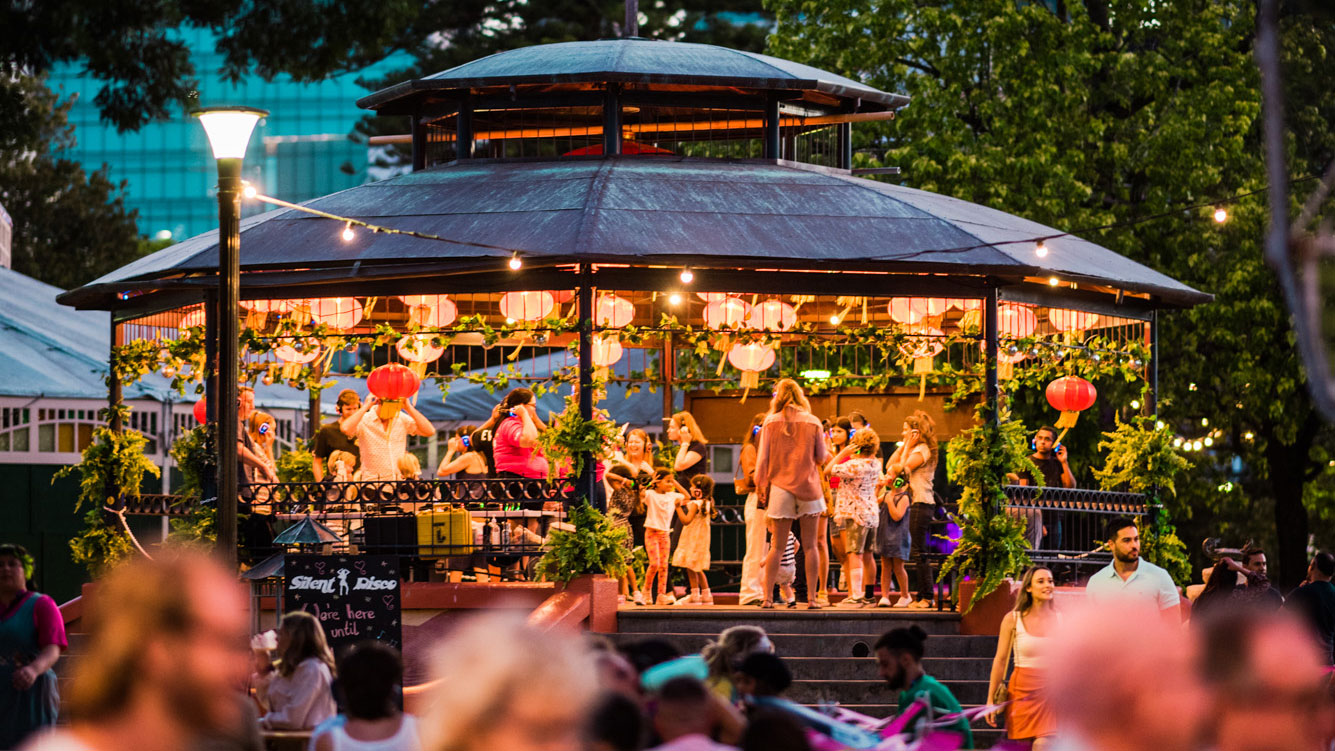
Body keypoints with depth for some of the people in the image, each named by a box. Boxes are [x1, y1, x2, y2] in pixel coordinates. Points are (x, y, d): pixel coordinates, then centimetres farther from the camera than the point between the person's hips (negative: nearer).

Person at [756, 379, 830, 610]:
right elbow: (821, 457, 3)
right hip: (809, 487, -1)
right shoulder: (812, 422, 0)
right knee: (810, 546, 3)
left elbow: (762, 457, 0)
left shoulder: (771, 422, 0)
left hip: (781, 488, 1)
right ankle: (812, 598, -1)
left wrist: (761, 486, 7)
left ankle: (768, 597, 1)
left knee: (778, 546, 6)